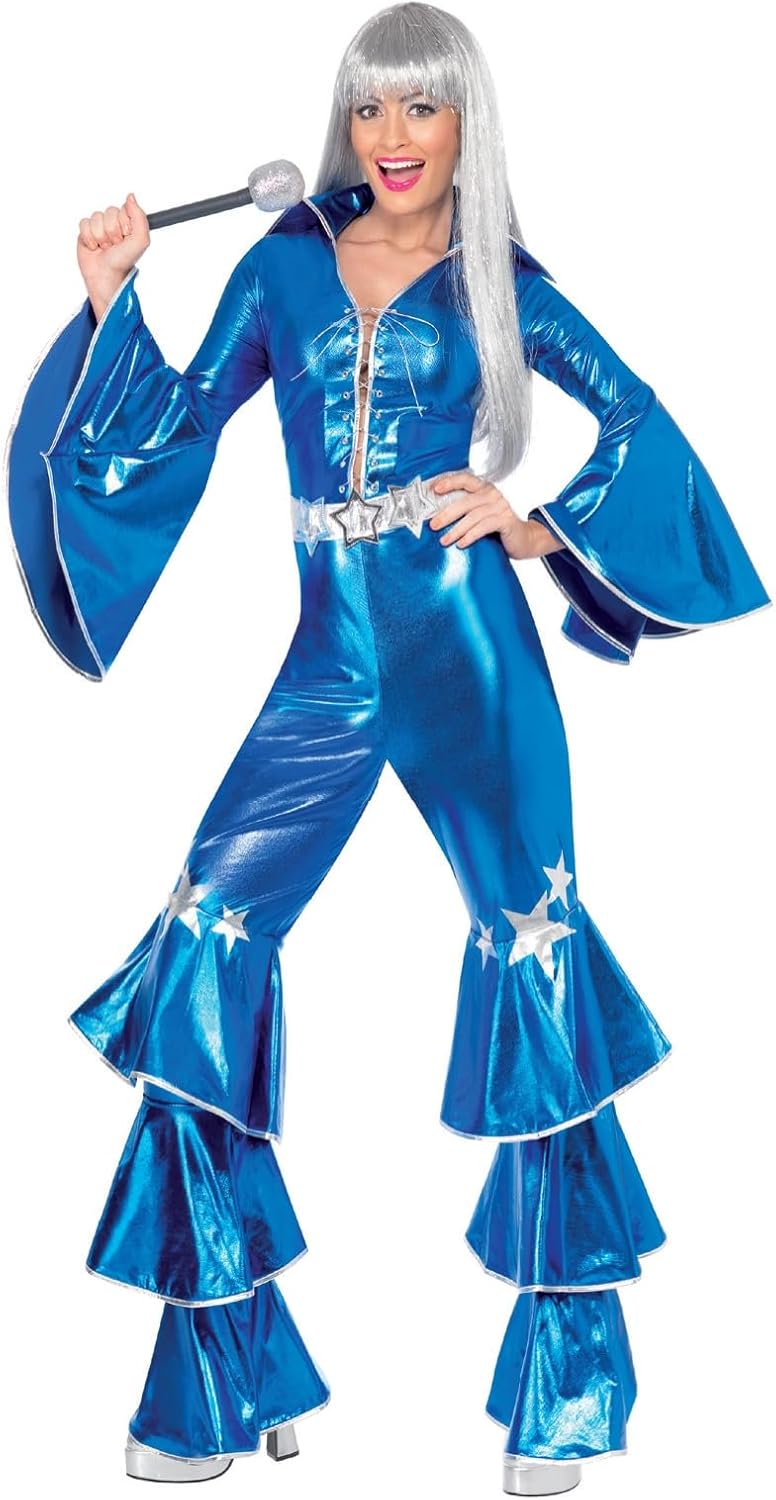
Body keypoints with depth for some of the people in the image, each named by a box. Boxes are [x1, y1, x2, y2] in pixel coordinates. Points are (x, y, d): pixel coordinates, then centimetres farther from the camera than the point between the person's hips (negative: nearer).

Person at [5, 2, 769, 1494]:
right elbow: (177, 426, 12)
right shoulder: (287, 264, 13)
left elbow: (639, 419, 11)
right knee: (201, 960, -6)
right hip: (326, 662, 2)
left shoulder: (497, 283, 7)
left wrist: (539, 526, -1)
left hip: (465, 651, -2)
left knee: (537, 957, -6)